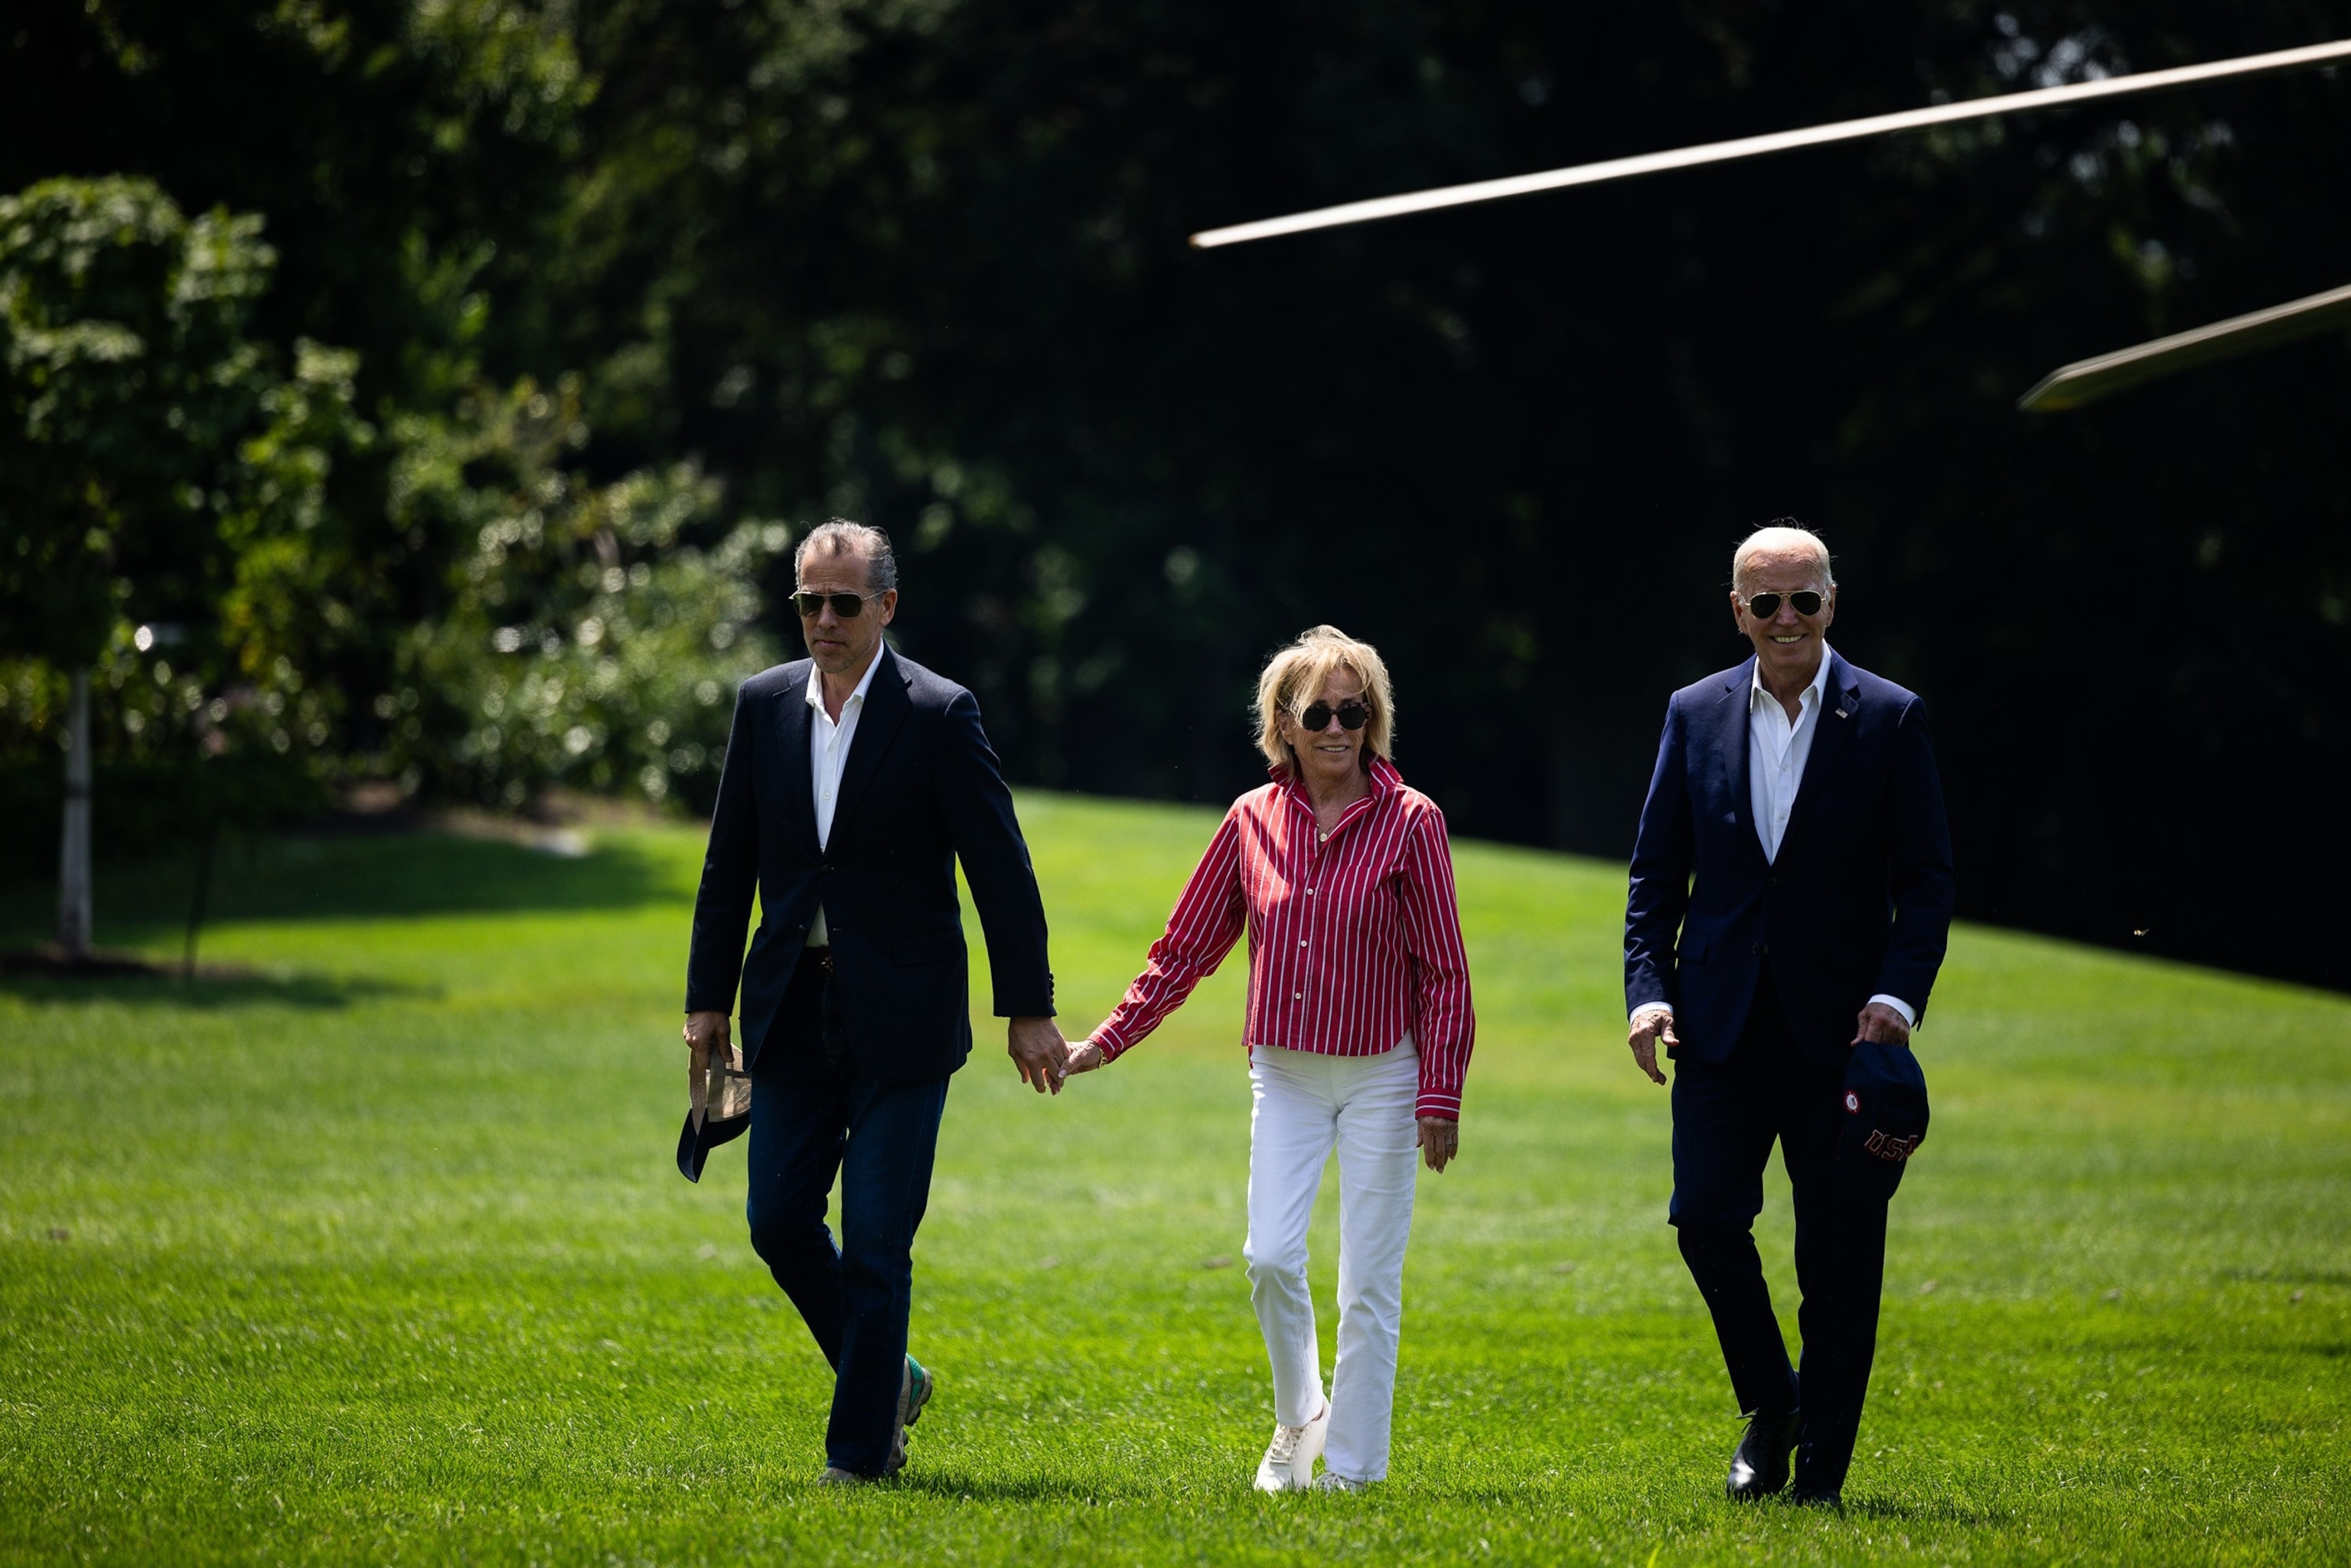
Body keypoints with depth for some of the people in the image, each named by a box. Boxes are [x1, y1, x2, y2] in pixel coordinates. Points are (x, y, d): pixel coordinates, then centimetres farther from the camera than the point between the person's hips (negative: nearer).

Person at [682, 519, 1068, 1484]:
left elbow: (1001, 870, -6)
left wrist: (1028, 1009, -7)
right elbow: (730, 864, 12)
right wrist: (708, 998, 9)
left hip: (900, 1019, -5)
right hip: (792, 1009, 5)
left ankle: (860, 1450, 4)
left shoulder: (939, 714, -8)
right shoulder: (764, 704, 6)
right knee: (779, 1221, 4)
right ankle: (890, 1380, 26)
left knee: (876, 1243, -4)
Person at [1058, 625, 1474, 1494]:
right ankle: (1298, 1415, 15)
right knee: (1271, 1256, -10)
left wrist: (1440, 1095, -8)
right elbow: (1187, 946, 12)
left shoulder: (1409, 821, -5)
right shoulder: (1254, 819, 3)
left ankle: (1352, 1469, 7)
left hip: (1382, 1073, -2)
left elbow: (1445, 972, -4)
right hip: (1285, 1073, 2)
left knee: (1369, 1281, 0)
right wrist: (1107, 1040, 9)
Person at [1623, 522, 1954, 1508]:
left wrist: (1898, 994, -14)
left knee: (1839, 1255, 0)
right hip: (1721, 1022, 2)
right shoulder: (1696, 715, 7)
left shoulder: (1888, 720, -1)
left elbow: (1925, 878, -1)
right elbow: (1656, 871, 10)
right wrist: (1648, 989, -2)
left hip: (1838, 1028, -2)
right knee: (1705, 1216, -7)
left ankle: (1822, 1465, 10)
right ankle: (1770, 1408, 17)